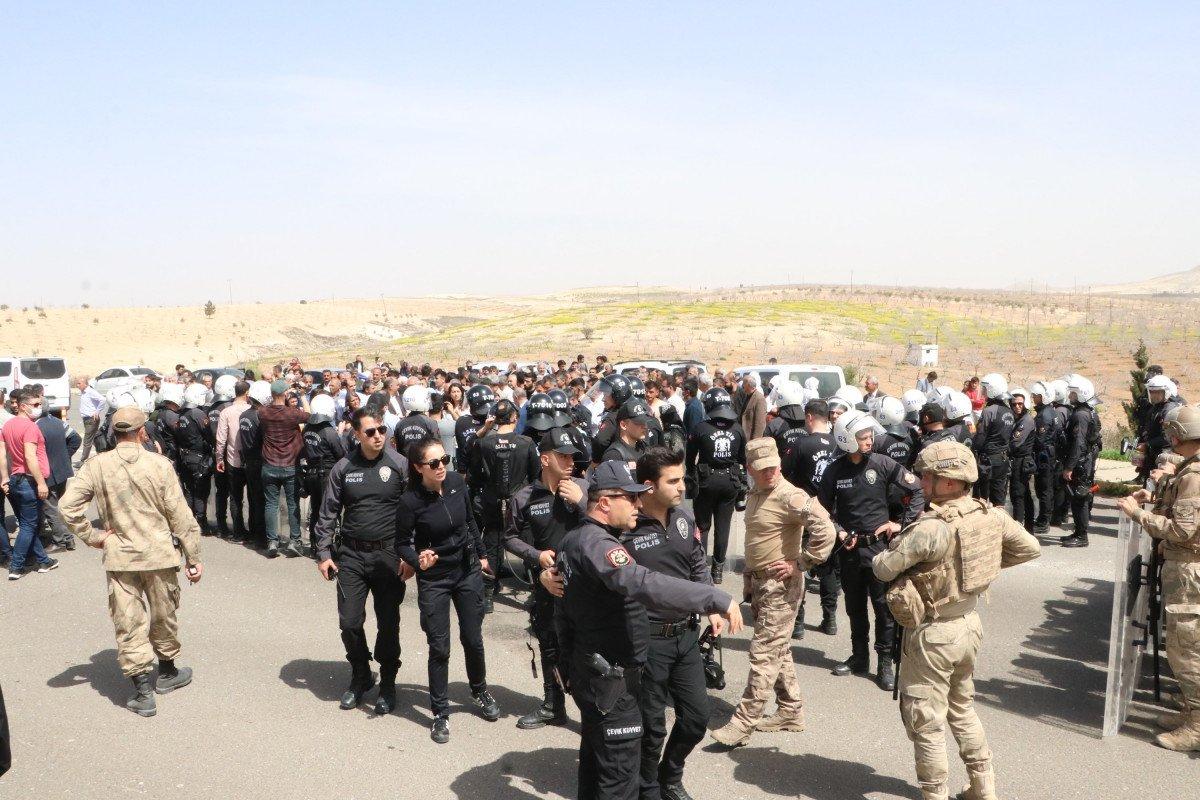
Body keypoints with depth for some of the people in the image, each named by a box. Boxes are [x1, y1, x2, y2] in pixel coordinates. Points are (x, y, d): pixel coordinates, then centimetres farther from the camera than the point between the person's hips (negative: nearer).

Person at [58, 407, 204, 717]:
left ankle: (142, 693, 10)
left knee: (129, 624, 8)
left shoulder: (96, 465, -6)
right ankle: (167, 673, 37)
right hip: (159, 553, 0)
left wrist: (91, 536, 1)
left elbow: (68, 505, -12)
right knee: (163, 616, 19)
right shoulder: (159, 464, -10)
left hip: (119, 556, 1)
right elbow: (180, 515, -7)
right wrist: (193, 558, 1)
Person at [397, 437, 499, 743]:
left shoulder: (456, 482, -10)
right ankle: (440, 713, 18)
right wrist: (418, 560, -30)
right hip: (434, 580, -3)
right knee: (439, 647, 2)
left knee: (473, 639, 13)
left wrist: (481, 554, 16)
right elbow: (402, 543, -10)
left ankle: (480, 690, 39)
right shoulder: (411, 501, -22)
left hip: (468, 571, 3)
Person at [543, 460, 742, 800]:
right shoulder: (596, 543, -25)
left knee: (595, 755, 23)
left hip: (589, 668, 11)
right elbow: (644, 585, -41)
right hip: (611, 679, -11)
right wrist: (717, 599, -42)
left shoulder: (573, 539, 8)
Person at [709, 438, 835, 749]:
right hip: (759, 583, 9)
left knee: (763, 654, -6)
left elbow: (826, 531, -27)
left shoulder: (791, 497, -18)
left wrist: (799, 564, -21)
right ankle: (791, 711, 28)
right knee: (778, 650, 17)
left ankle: (743, 723, -2)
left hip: (781, 586, -9)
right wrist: (748, 578, 21)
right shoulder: (753, 495, 11)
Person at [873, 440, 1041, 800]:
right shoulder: (990, 514, -6)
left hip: (932, 634, -8)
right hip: (970, 622, 8)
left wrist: (884, 555, 1)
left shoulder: (932, 528, -28)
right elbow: (1030, 548, 9)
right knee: (962, 708, 26)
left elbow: (884, 569, -21)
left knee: (925, 720, 8)